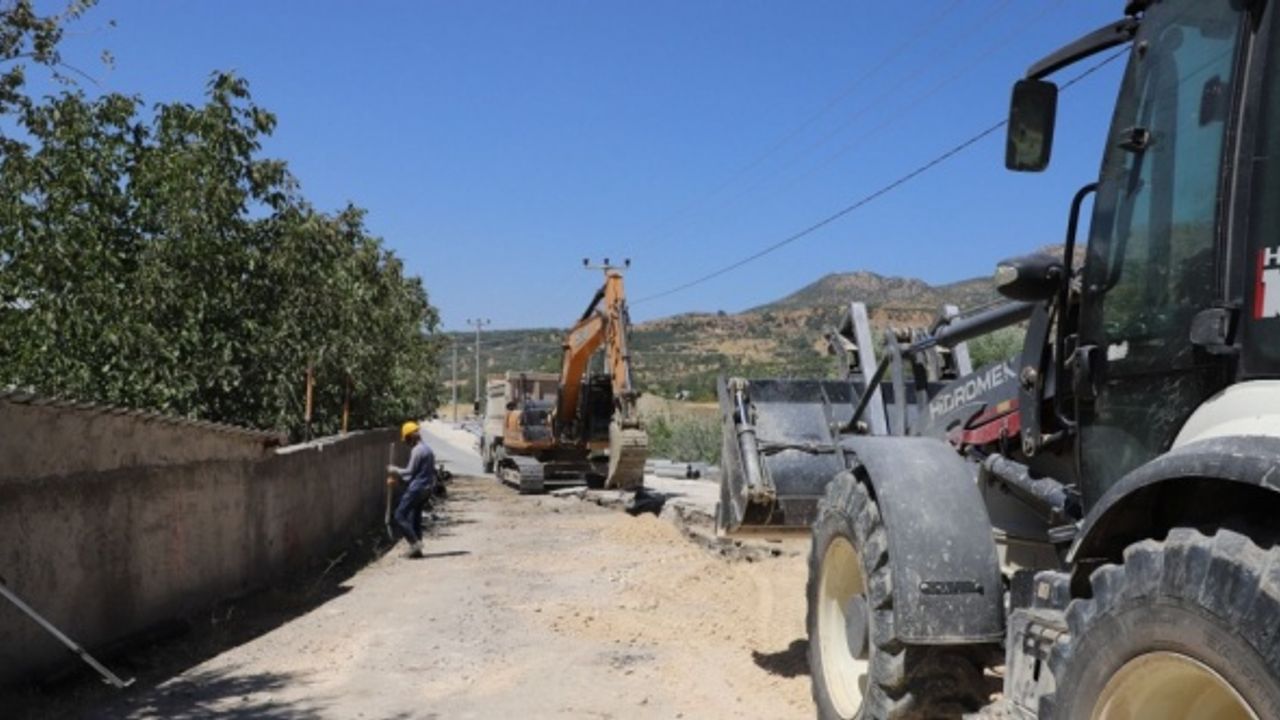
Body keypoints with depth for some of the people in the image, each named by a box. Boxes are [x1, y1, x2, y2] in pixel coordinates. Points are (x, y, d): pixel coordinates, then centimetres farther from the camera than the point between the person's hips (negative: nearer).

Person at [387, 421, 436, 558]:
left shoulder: (417, 450, -16)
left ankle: (415, 543, -9)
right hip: (426, 488, 10)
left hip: (416, 488, -10)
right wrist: (398, 477, 20)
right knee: (415, 517, 15)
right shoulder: (427, 449, 15)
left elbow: (410, 472, -15)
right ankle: (416, 548, 16)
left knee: (400, 516, -4)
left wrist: (394, 470, 1)